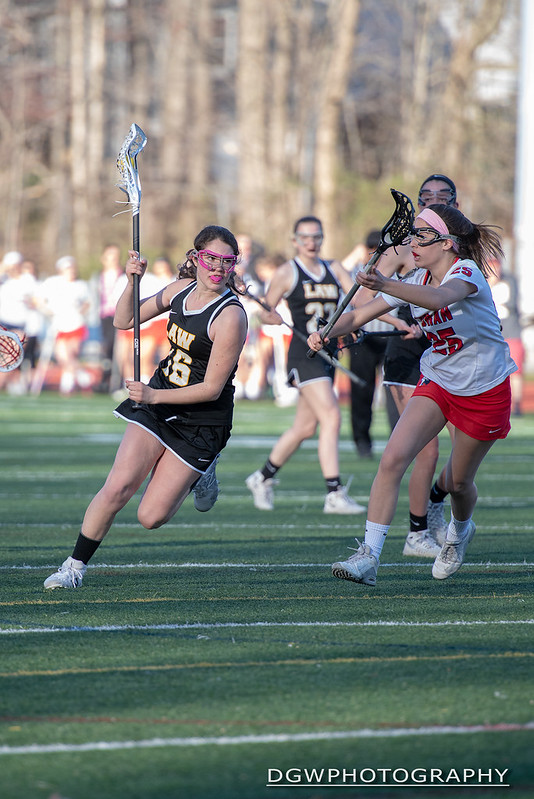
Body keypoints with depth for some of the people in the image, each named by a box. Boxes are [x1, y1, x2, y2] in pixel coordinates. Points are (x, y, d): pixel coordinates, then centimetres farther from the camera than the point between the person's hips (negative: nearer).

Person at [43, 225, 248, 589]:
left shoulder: (230, 316, -20)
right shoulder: (181, 289, 1)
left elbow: (211, 389, -19)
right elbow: (125, 320, 12)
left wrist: (154, 396, -20)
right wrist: (132, 281, -5)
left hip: (201, 423, -5)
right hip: (156, 402, 5)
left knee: (151, 517, -5)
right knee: (117, 487, -11)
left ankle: (199, 474, 24)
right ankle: (76, 566, 3)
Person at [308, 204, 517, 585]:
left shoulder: (467, 273, -23)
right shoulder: (416, 280, -4)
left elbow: (437, 298, -47)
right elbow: (361, 314, -5)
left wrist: (386, 285, -63)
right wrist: (327, 332, -26)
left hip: (485, 391, -5)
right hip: (436, 382, 5)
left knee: (457, 481, 9)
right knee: (393, 458, -18)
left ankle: (460, 530, 46)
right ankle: (369, 555, -19)